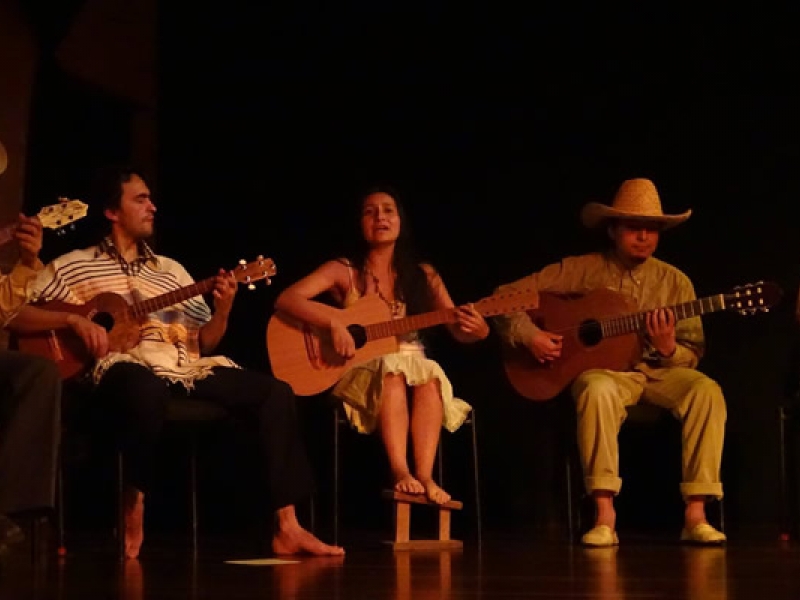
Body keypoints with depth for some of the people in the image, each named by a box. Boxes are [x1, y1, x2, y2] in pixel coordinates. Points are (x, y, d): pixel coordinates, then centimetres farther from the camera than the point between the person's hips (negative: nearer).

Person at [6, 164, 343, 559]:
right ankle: (133, 509, -24)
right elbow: (14, 314, 2)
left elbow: (203, 343, 19)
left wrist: (224, 308, -2)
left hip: (184, 367, 6)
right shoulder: (73, 266, 12)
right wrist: (74, 320, -12)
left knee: (275, 391, -13)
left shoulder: (172, 271, 25)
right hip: (127, 365, -6)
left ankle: (286, 527, -17)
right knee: (147, 389, -44)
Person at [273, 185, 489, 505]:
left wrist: (476, 328, -19)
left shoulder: (423, 275, 7)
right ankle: (401, 473, -46)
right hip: (361, 372, -2)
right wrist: (336, 321, -27)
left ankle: (425, 476, -41)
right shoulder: (343, 271, -1)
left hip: (415, 370, 2)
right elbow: (285, 300, -12)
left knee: (428, 373, -32)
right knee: (393, 369, -35)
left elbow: (460, 332, 7)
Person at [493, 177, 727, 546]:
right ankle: (604, 516, -37)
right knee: (598, 390, -39)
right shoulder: (581, 271, 2)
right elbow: (506, 298, 2)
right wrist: (529, 337, -14)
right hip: (602, 368, -2)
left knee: (706, 390, -29)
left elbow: (693, 355, 7)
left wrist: (668, 348, -16)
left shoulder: (675, 282, 8)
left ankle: (695, 515, -27)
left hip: (658, 371, 3)